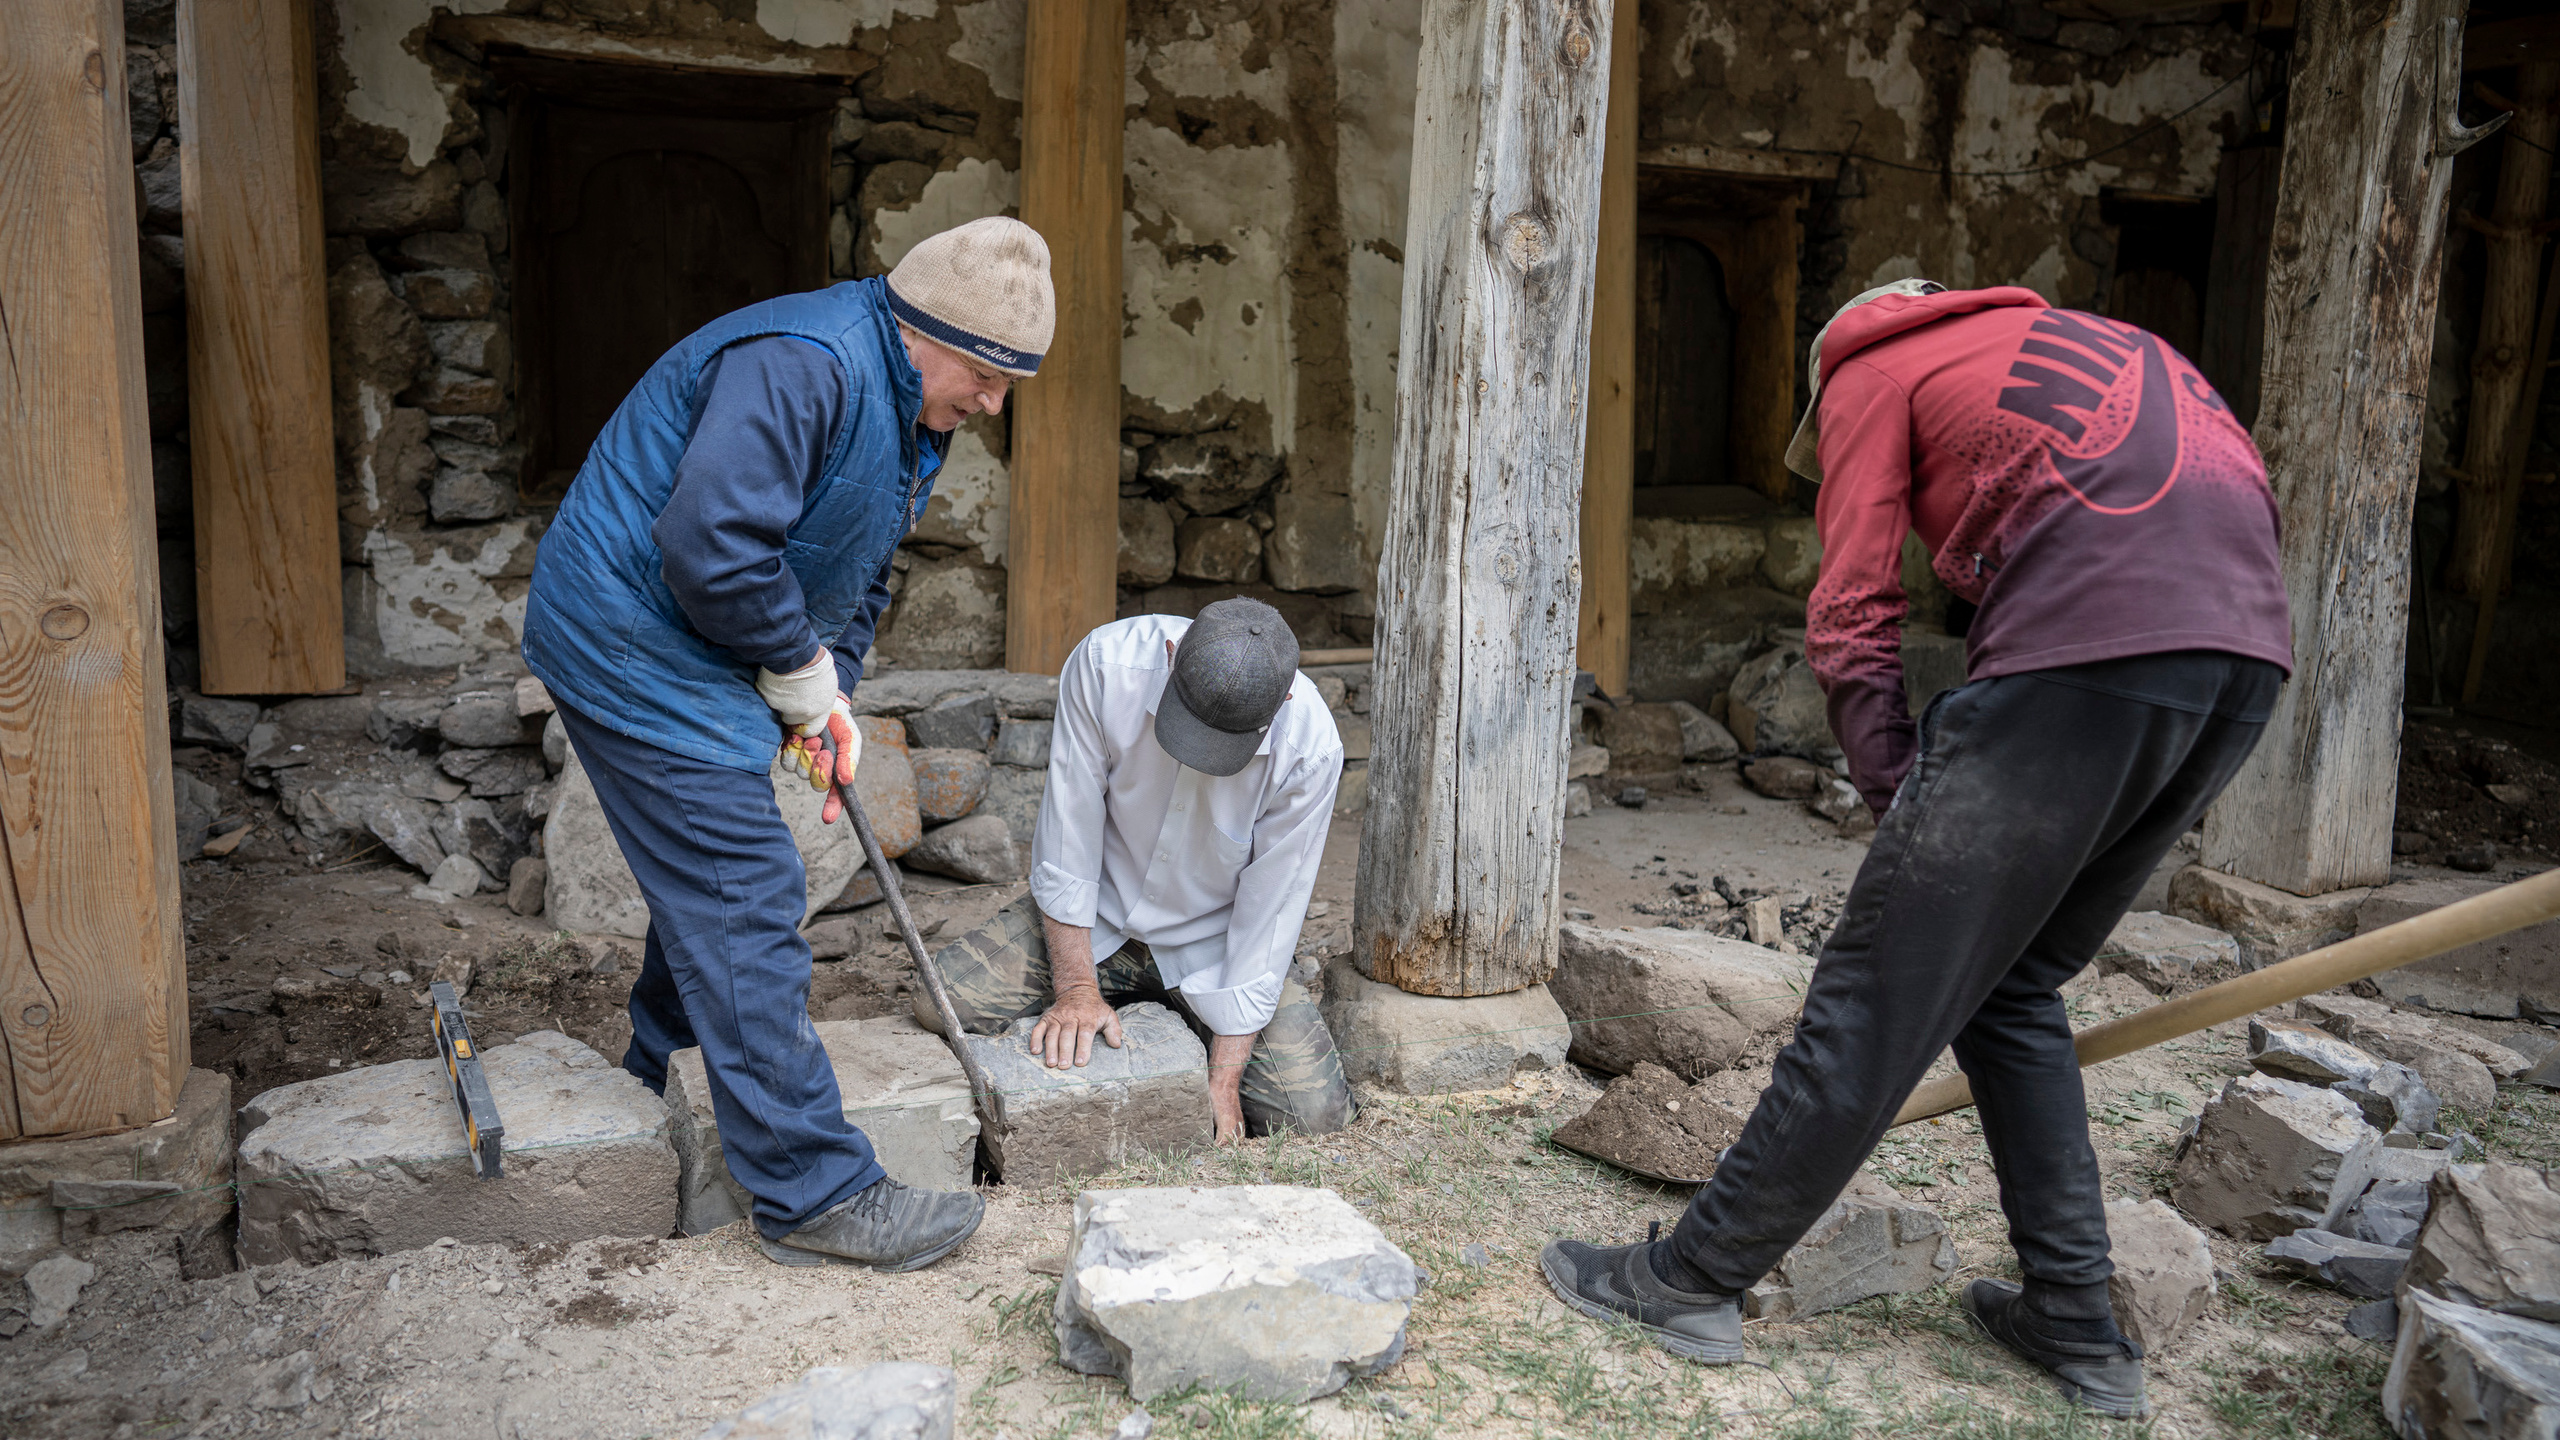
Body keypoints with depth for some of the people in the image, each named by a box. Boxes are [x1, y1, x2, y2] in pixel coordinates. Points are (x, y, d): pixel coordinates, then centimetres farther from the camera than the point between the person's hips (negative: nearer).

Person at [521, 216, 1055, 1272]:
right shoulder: (801, 367, -25)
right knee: (744, 911, -11)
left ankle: (653, 1100, 40)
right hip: (636, 650, -10)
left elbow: (858, 576, 17)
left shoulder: (903, 409, 10)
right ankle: (814, 1195, -4)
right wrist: (804, 677, -18)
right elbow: (711, 549, -32)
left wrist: (829, 694, 2)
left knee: (713, 885, 20)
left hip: (695, 664, 11)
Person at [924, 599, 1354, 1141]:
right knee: (942, 999, -20)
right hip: (1096, 915, 1)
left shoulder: (1311, 748, -26)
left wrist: (1223, 1079, -18)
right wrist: (1077, 987, -19)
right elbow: (1069, 827, -18)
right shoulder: (1105, 662, -26)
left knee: (1316, 1114, -17)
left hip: (1212, 943, -1)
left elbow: (1270, 908, -19)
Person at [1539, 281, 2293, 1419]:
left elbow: (1851, 616, 4)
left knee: (1879, 993, -1)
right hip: (2249, 655, 8)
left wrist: (1899, 799, 4)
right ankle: (2078, 1324, 24)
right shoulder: (2100, 348, 36)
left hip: (2083, 652, -8)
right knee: (2014, 986, 20)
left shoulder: (1875, 367, 16)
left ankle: (1693, 1281, 10)